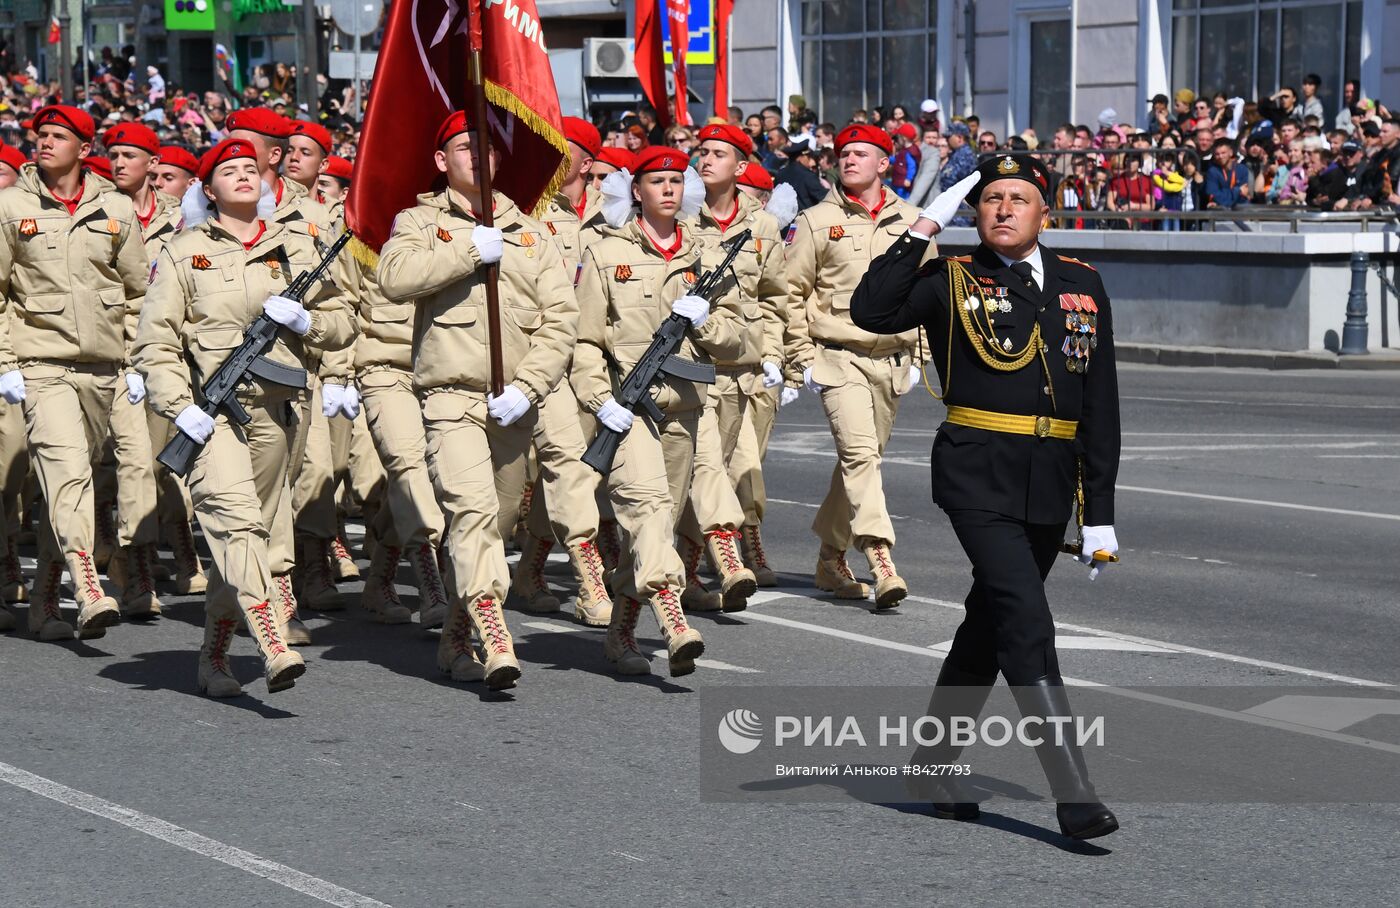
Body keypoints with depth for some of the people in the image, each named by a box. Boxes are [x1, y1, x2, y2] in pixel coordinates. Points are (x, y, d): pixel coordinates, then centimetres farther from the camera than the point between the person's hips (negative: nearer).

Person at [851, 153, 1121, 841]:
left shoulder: (1082, 286, 10)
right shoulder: (952, 281, 1)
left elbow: (1100, 406, 11)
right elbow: (872, 311, -19)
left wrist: (1099, 512, 7)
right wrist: (925, 227, -15)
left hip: (1052, 485, 5)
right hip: (978, 476, -5)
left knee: (990, 623, 16)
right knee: (1027, 622, -16)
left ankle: (935, 758, 33)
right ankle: (1072, 792, -17)